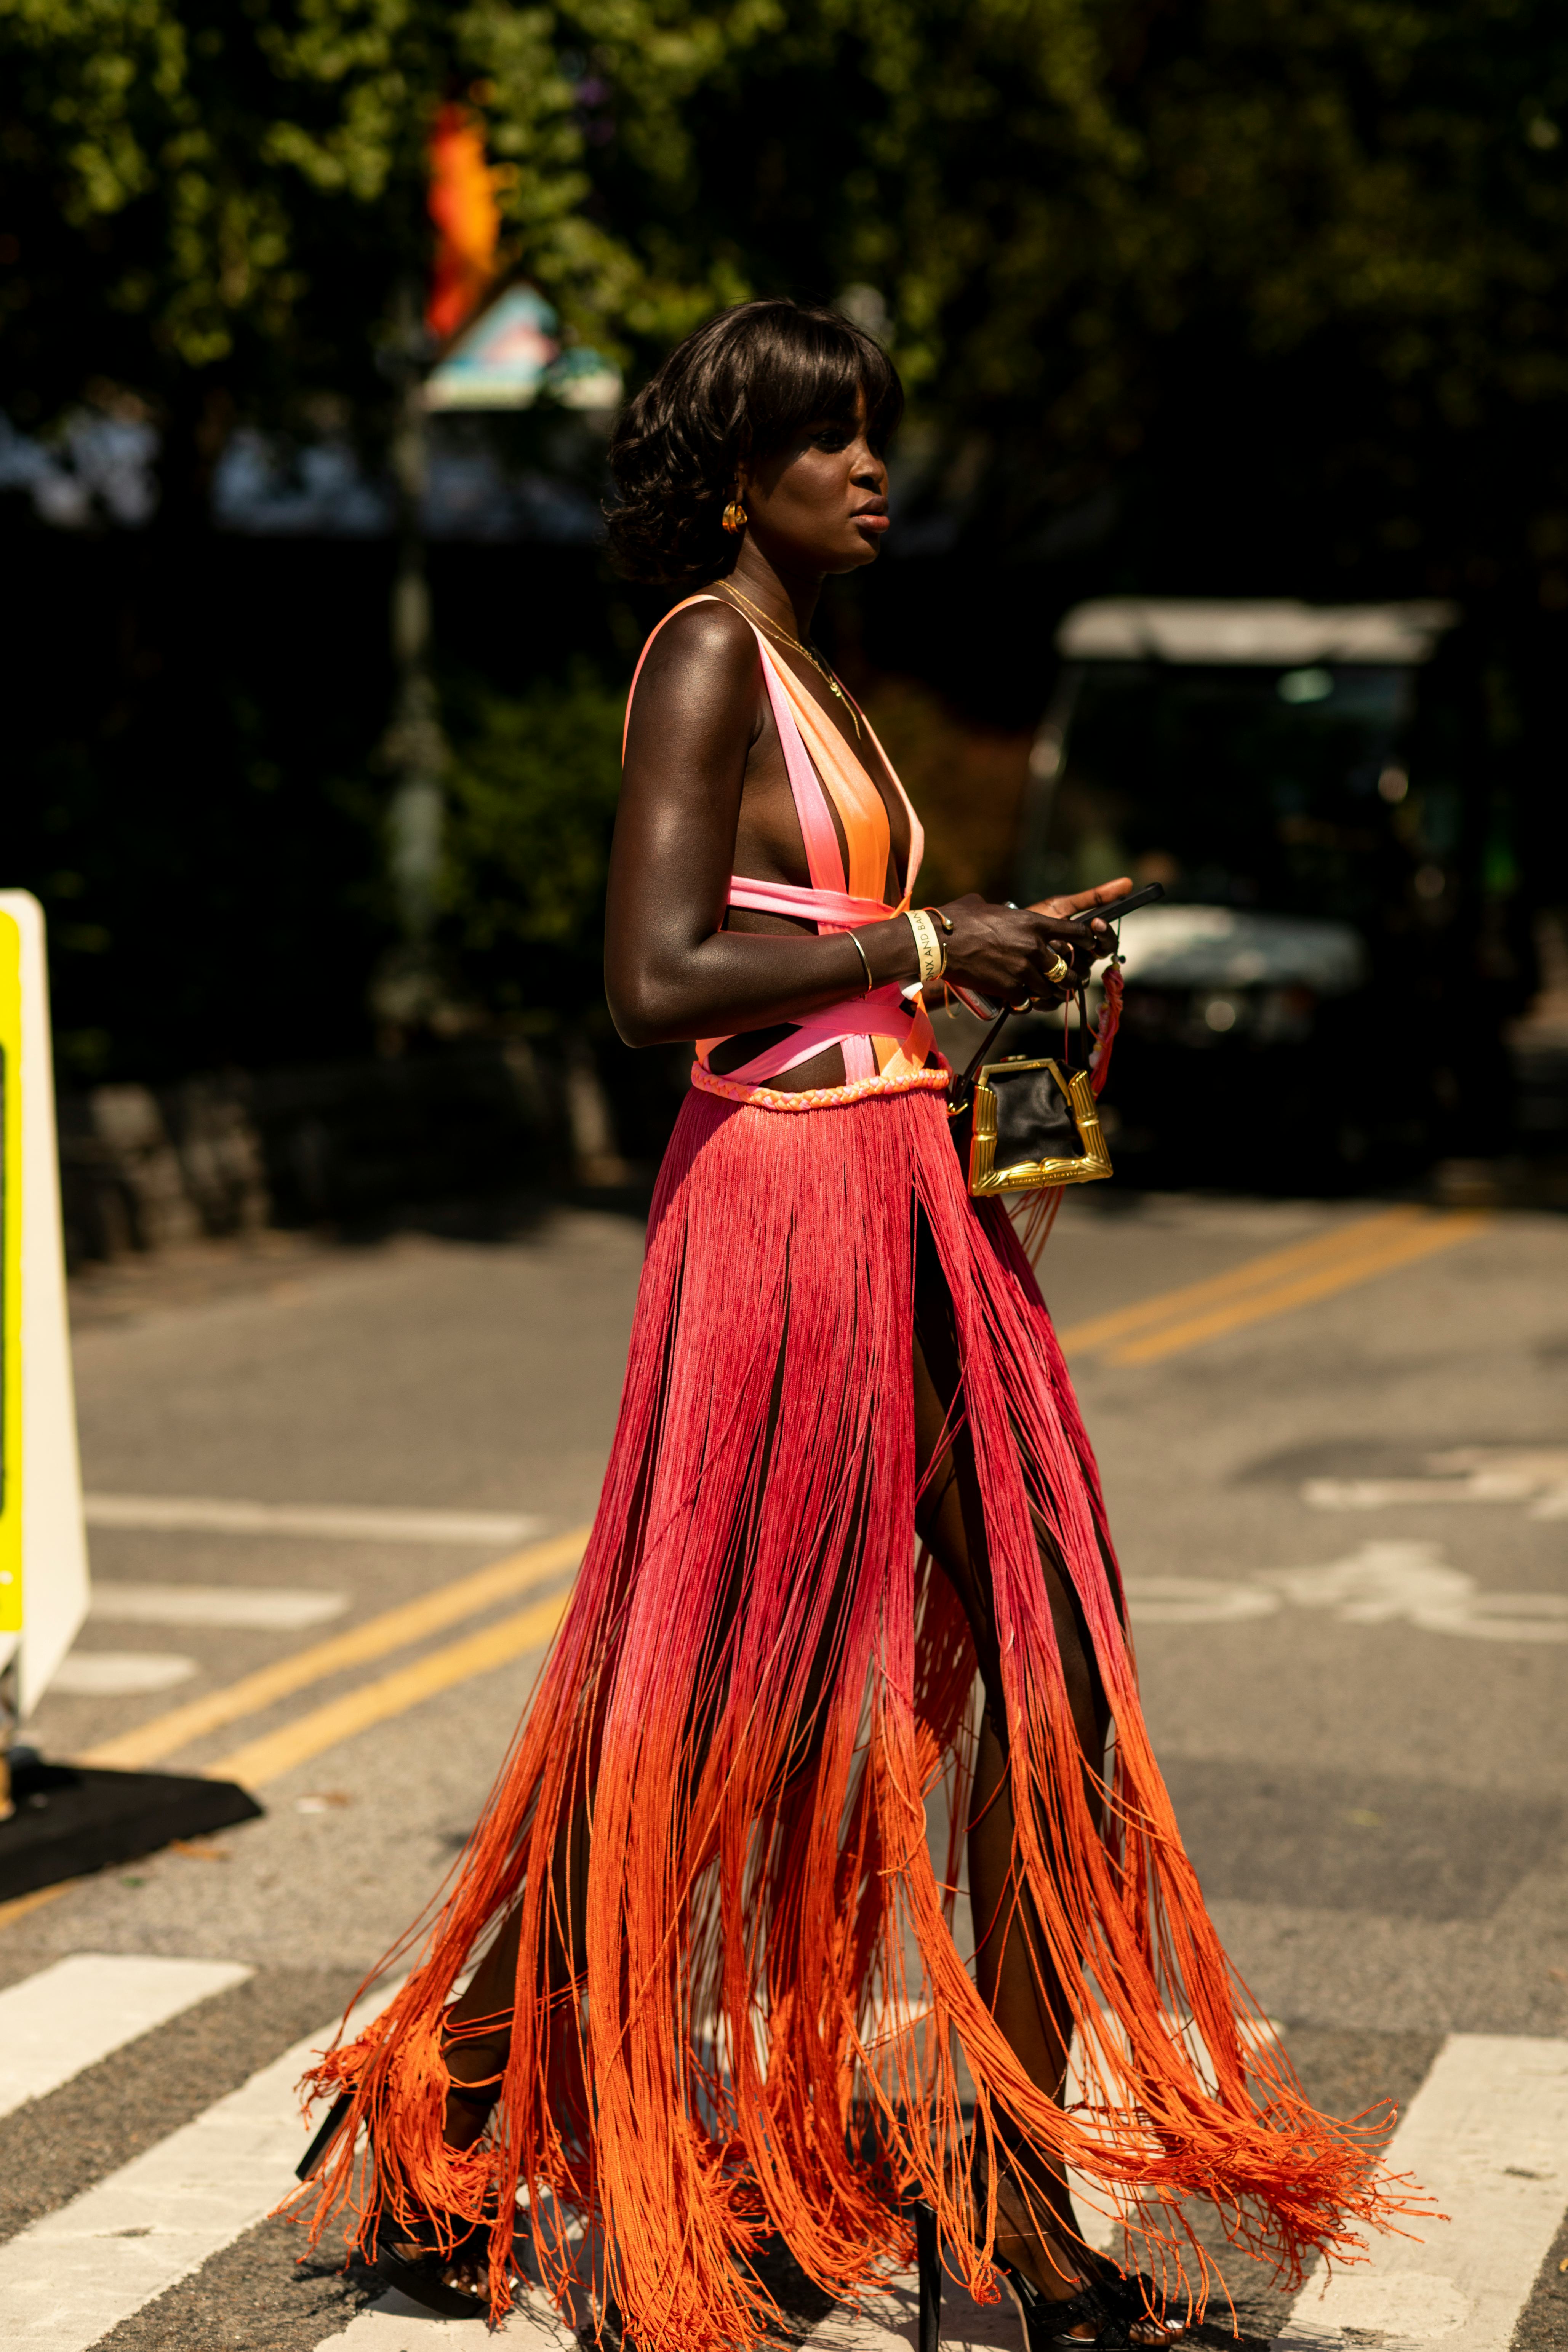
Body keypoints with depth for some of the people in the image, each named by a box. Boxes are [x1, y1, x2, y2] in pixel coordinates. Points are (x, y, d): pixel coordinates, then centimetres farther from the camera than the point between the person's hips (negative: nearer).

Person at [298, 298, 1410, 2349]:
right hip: (783, 1191, -9)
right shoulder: (706, 658, -10)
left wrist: (1001, 962, 7)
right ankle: (444, 2122, 17)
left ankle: (1022, 2186, 11)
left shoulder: (814, 677, 17)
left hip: (913, 1192, 9)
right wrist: (922, 946, -15)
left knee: (1051, 1659, 4)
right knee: (709, 1703, -1)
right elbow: (658, 983, -21)